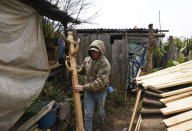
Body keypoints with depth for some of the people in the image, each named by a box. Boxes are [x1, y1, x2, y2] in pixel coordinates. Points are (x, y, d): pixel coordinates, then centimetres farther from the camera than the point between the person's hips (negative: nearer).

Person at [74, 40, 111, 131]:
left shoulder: (105, 64, -25)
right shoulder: (87, 59, -4)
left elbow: (100, 82, -33)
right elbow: (81, 69, 15)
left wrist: (83, 87, -35)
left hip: (100, 92, -3)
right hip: (88, 92, 3)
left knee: (100, 111, 24)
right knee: (88, 114, 6)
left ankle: (101, 121, 57)